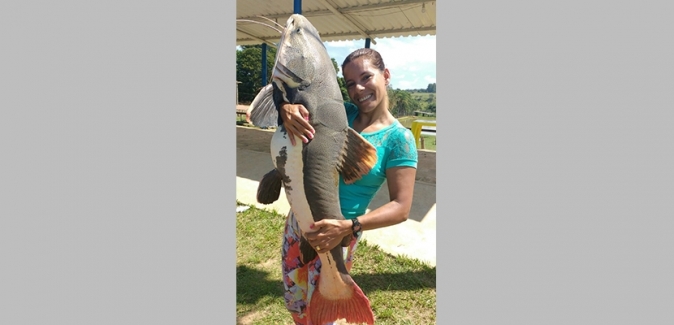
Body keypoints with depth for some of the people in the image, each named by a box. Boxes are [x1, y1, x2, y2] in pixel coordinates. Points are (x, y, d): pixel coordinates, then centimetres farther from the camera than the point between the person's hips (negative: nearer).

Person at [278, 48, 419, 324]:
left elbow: (401, 208, -17)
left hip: (335, 235, -5)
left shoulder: (398, 138, -14)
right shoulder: (342, 112, -1)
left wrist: (348, 227, -31)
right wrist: (287, 106, -27)